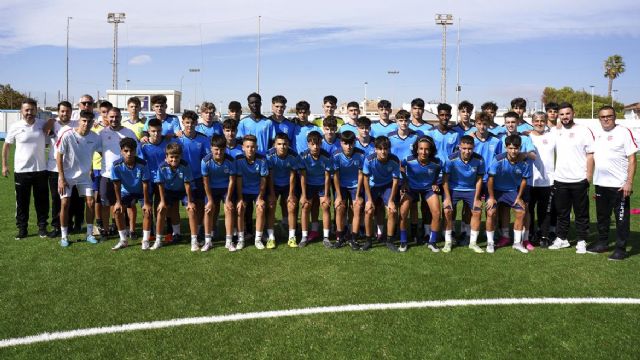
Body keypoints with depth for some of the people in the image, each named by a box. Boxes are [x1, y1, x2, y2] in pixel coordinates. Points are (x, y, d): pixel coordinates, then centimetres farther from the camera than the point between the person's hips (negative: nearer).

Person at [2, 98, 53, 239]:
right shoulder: (15, 127, -4)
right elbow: (6, 146, 6)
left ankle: (42, 227, 20)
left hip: (41, 170, 1)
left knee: (42, 201, 8)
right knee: (22, 202, 6)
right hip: (21, 170, -1)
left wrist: (49, 126, -3)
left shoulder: (43, 124, -1)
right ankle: (22, 229, 17)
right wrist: (4, 165, 4)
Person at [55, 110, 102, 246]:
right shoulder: (67, 135, -19)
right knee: (65, 204, -3)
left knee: (90, 202, -2)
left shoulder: (95, 137, -10)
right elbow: (59, 156, -12)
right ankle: (64, 236, 10)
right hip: (67, 175, -3)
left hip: (85, 175, 3)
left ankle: (90, 234, 11)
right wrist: (61, 179, -13)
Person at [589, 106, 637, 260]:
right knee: (602, 216, 17)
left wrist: (629, 182, -17)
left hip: (619, 185, -6)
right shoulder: (597, 134, 10)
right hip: (600, 184, 6)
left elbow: (632, 159, -11)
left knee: (621, 218, 1)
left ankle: (621, 248, 9)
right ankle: (602, 242, 30)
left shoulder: (624, 132, -8)